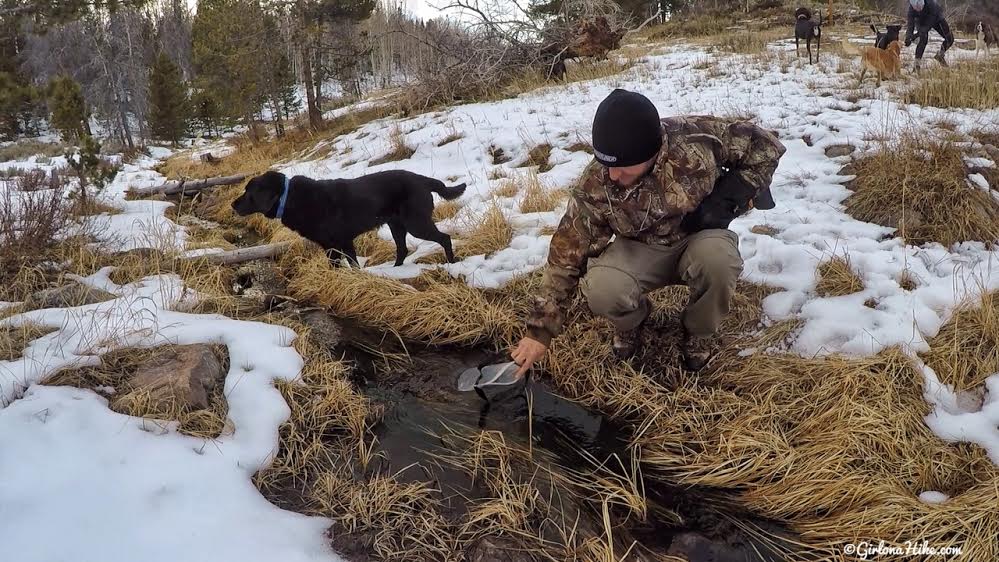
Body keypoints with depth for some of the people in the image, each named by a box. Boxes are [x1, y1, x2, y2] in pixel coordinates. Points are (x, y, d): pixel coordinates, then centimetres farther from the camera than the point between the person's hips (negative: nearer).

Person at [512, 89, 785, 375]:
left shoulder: (696, 138, -27)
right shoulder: (595, 186, -24)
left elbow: (763, 145, -11)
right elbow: (567, 254, -18)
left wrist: (728, 196, -22)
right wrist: (540, 329, -19)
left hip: (699, 238, 0)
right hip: (641, 251, 0)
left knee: (716, 255, -37)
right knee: (601, 290, -32)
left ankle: (701, 331, -4)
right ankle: (631, 320, 7)